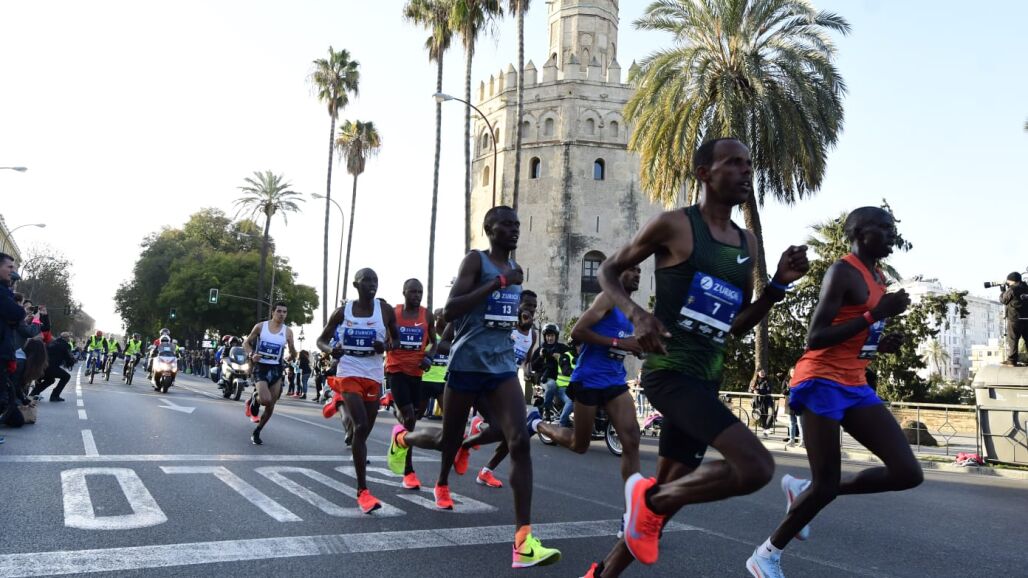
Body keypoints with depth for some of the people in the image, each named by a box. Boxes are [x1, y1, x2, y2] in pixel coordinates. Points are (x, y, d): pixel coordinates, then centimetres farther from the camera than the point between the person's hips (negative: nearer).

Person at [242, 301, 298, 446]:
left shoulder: (287, 332, 1)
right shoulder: (260, 326, -3)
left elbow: (293, 354, 8)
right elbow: (246, 343, 6)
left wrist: (291, 356, -16)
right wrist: (251, 354, -13)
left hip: (276, 369, 3)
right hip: (260, 367, -3)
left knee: (271, 406, 5)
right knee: (266, 400, -24)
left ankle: (256, 432, 24)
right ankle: (254, 399, 13)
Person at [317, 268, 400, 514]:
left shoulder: (385, 310, 0)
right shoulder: (342, 312, -1)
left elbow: (396, 340, 11)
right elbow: (321, 340, 9)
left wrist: (385, 346, -12)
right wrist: (331, 350, -14)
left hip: (374, 377, 3)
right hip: (349, 373, -3)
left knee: (363, 431, 14)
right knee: (361, 427, -19)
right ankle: (363, 491, -15)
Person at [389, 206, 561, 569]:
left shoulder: (515, 269, 14)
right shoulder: (475, 260, -7)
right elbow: (449, 311, -21)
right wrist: (499, 282, -23)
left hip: (503, 365, 5)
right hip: (468, 363, -5)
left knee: (519, 441, -15)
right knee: (448, 440, 13)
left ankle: (523, 540, -17)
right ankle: (402, 438, 50)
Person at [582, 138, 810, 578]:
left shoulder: (747, 243, 14)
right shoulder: (674, 225, -7)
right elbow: (608, 271, 1)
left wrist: (779, 285, 6)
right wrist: (636, 315, -16)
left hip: (707, 380, 8)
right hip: (670, 372, -8)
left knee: (666, 497, 14)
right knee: (756, 467, -23)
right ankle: (649, 498, 0)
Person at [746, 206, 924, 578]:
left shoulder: (878, 277, 16)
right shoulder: (843, 272, -12)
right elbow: (815, 339, -20)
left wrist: (881, 345, 6)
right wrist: (875, 315, -21)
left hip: (855, 386, 9)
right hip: (822, 383, -9)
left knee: (908, 473, -1)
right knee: (826, 485, -5)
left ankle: (803, 490, 13)